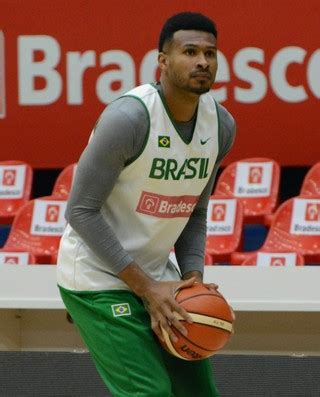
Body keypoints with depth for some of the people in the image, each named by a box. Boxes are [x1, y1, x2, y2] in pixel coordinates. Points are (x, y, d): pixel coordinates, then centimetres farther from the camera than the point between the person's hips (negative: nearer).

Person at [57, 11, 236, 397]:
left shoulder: (221, 125, 0)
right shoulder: (128, 118, -23)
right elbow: (81, 211, -20)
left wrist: (192, 277, -5)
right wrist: (145, 288, -21)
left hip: (155, 275, 8)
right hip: (97, 280, -8)